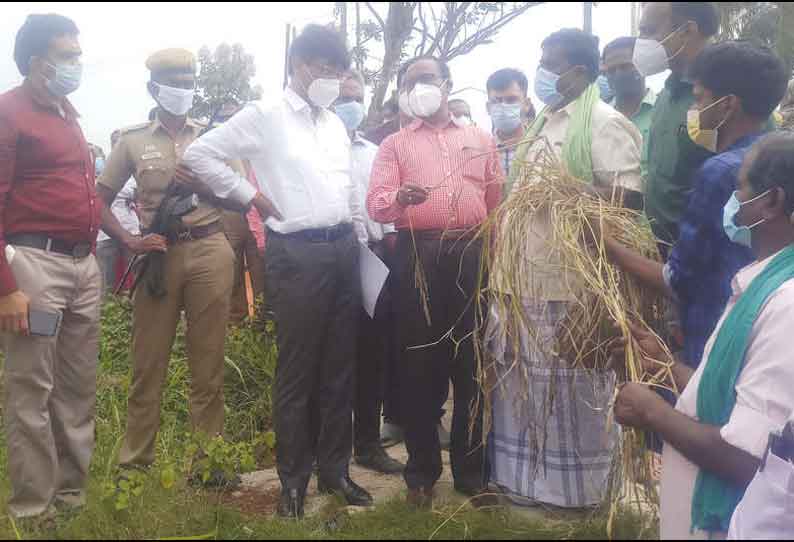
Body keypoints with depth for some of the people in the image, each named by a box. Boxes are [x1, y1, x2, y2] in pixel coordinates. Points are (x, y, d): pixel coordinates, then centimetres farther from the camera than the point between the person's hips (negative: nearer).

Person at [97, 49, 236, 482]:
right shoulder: (133, 141, 9)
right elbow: (99, 201, 9)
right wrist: (129, 242, -3)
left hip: (209, 252, 1)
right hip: (159, 255, 0)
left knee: (208, 362, 4)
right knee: (148, 364, 4)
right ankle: (135, 462, 17)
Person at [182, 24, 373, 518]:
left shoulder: (336, 124, 15)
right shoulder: (265, 115, -4)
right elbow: (199, 154, -5)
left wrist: (363, 242, 14)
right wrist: (253, 196, -5)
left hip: (343, 249, 6)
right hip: (297, 252, -6)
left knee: (341, 367, 11)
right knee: (297, 370, 1)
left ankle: (335, 468, 24)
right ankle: (294, 478, 15)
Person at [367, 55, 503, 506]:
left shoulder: (481, 139, 16)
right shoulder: (395, 144, 12)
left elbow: (497, 202, 15)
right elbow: (375, 202, -3)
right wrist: (400, 196, -24)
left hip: (472, 253, 1)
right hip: (418, 255, -1)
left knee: (472, 361, 5)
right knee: (420, 363, 3)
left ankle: (472, 470, 17)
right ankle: (422, 471, 16)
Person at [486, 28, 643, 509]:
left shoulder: (604, 123, -7)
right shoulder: (544, 123, 19)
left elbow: (631, 196, -15)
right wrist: (502, 232, 12)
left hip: (572, 278, -8)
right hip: (526, 275, 8)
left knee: (571, 383, 2)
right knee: (524, 379, 13)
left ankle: (578, 485, 17)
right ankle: (526, 476, 26)